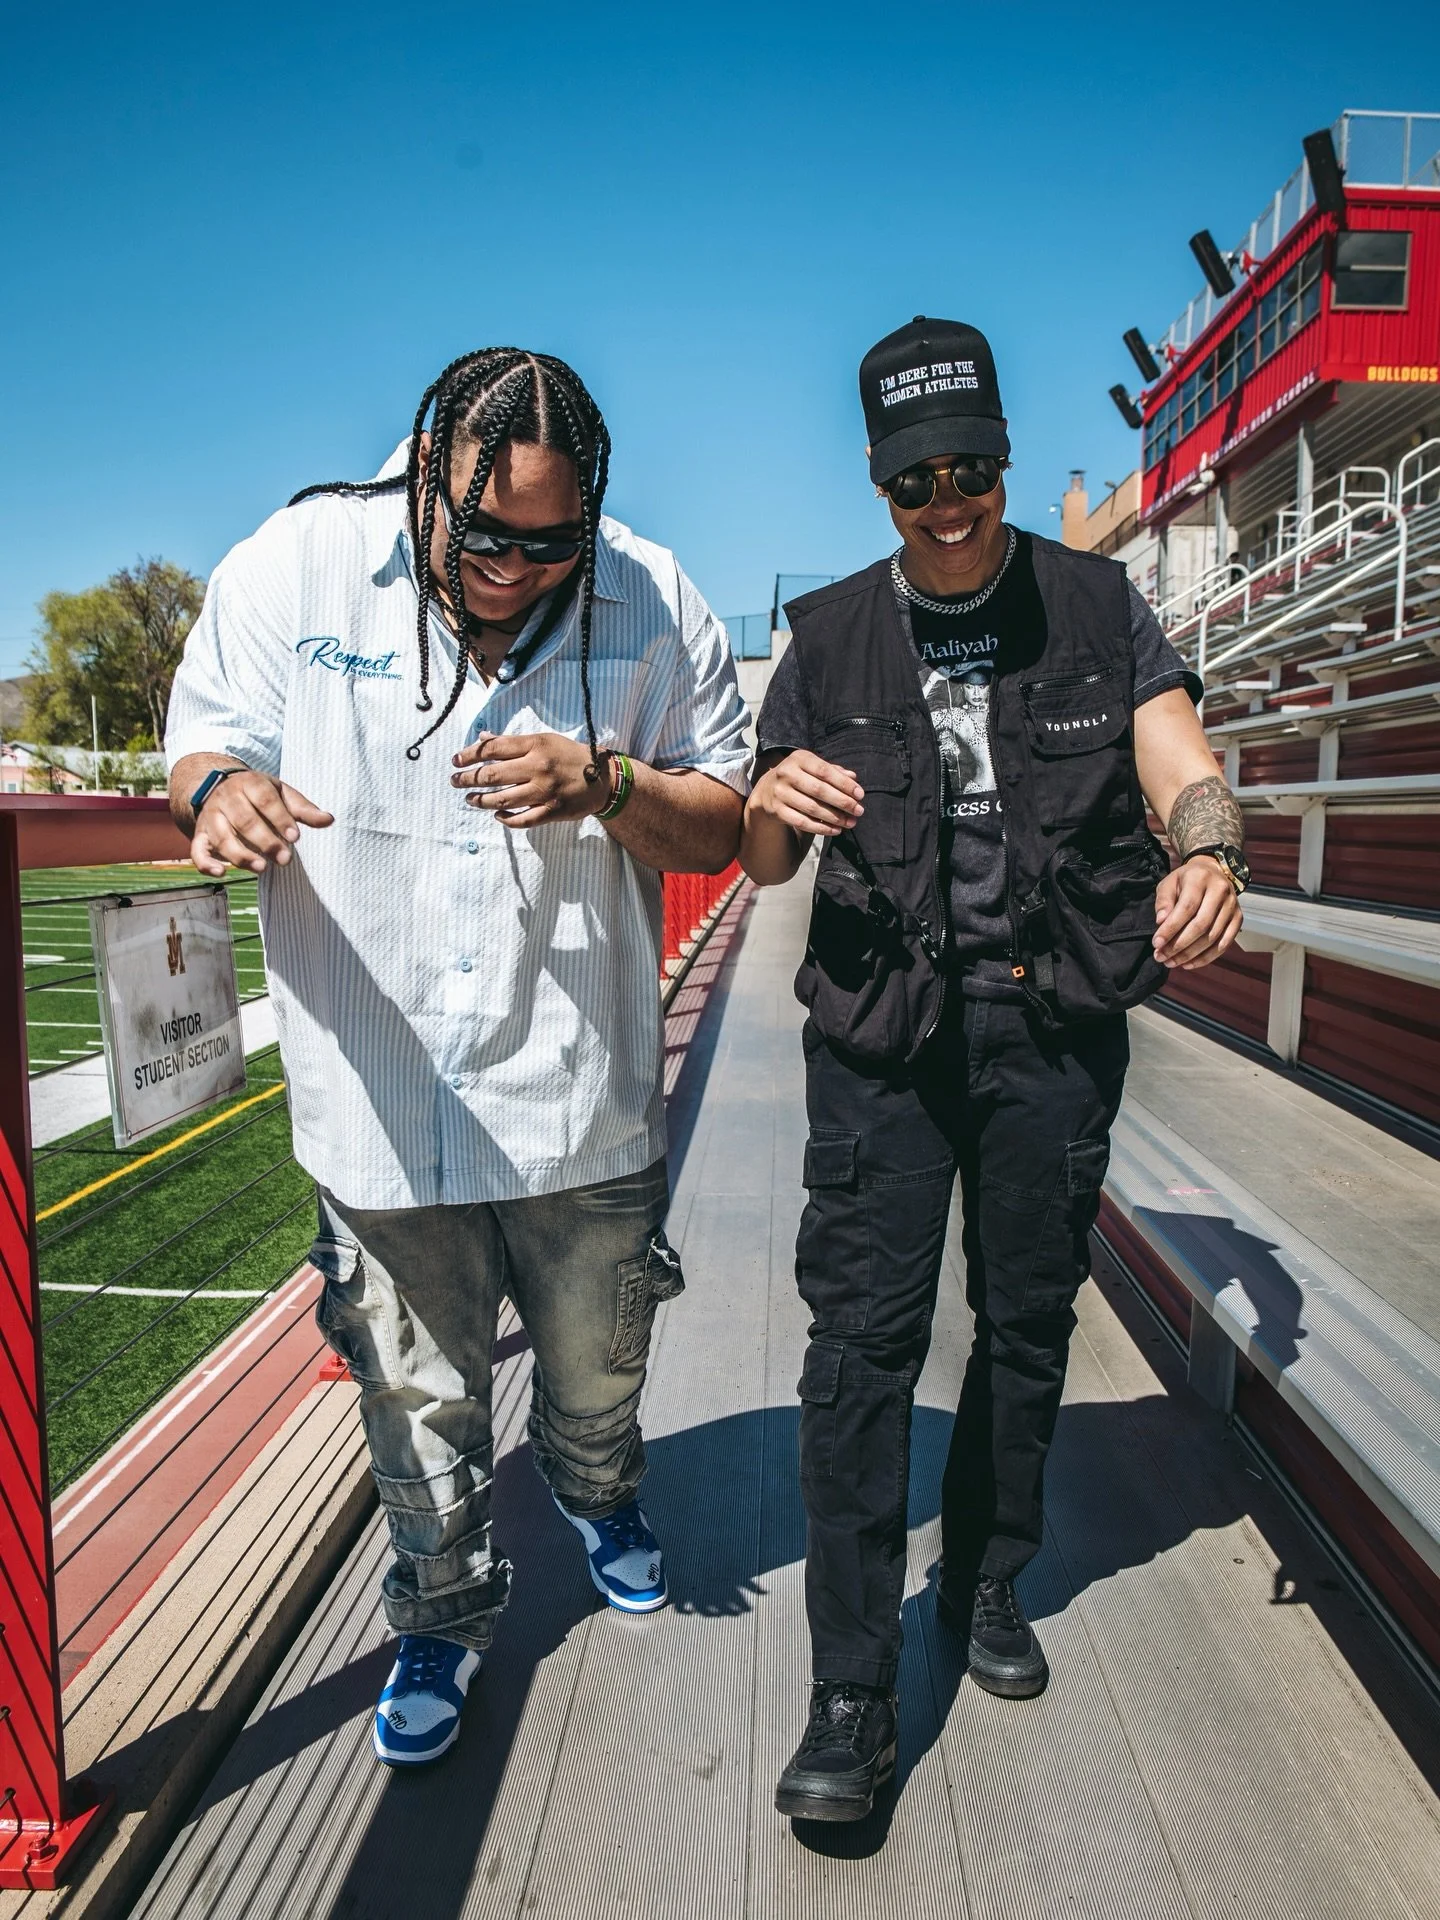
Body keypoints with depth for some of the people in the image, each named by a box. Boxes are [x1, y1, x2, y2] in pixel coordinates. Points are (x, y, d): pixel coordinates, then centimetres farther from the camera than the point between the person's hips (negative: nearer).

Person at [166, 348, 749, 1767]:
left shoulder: (650, 601, -4)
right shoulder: (294, 563, -6)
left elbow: (722, 821, 0)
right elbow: (202, 747, 3)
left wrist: (605, 784, -20)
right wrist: (224, 791, -22)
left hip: (581, 1098, 1)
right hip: (379, 1102, 0)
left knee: (595, 1374, 22)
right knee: (416, 1403, 15)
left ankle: (597, 1492, 58)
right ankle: (444, 1615, 45)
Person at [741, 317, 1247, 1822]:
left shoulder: (1095, 603, 6)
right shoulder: (831, 635, 6)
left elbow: (1184, 771, -3)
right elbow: (759, 863, 5)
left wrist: (1208, 857, -27)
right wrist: (775, 803, -19)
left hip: (1058, 1020, 1)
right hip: (883, 1027, -1)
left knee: (1028, 1319, 13)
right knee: (863, 1334, -5)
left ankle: (988, 1582, 37)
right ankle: (852, 1695, 8)